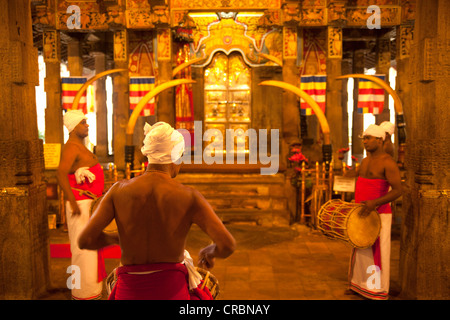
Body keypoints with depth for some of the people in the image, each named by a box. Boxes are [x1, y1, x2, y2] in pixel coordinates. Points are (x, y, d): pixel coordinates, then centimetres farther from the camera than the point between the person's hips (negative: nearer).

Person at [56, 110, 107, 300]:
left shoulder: (80, 147, 15)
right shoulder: (71, 148, -16)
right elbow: (61, 174, -28)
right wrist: (73, 203, -27)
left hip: (89, 204, 10)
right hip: (81, 205, -10)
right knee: (83, 247, -2)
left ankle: (89, 287, 31)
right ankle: (82, 293, 9)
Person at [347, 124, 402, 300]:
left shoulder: (387, 163, -16)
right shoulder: (366, 161, 11)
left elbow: (397, 190, -20)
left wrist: (375, 203, -30)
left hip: (378, 216, -8)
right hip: (362, 214, 8)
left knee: (376, 252, 0)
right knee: (361, 250, 15)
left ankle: (378, 291, 14)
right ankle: (361, 284, 30)